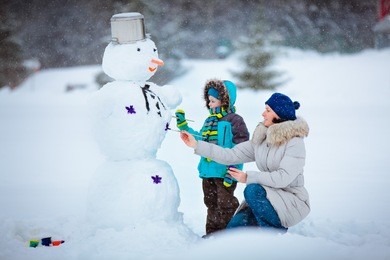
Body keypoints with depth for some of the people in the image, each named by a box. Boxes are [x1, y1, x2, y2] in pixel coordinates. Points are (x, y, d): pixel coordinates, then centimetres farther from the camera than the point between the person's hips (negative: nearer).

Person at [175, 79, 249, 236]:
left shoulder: (234, 120, -10)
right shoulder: (210, 121, 13)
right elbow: (201, 140, 22)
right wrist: (183, 126, 19)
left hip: (224, 172, -8)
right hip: (208, 171, 8)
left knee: (225, 204, -1)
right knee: (211, 203, 16)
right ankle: (212, 233, 25)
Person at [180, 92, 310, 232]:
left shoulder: (295, 142, -13)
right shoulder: (260, 139, 8)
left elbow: (283, 177, -24)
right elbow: (231, 155, 3)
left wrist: (248, 177, -23)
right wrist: (197, 145, -1)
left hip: (293, 202, -6)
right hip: (268, 199, 6)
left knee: (253, 189, -30)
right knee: (234, 227, -12)